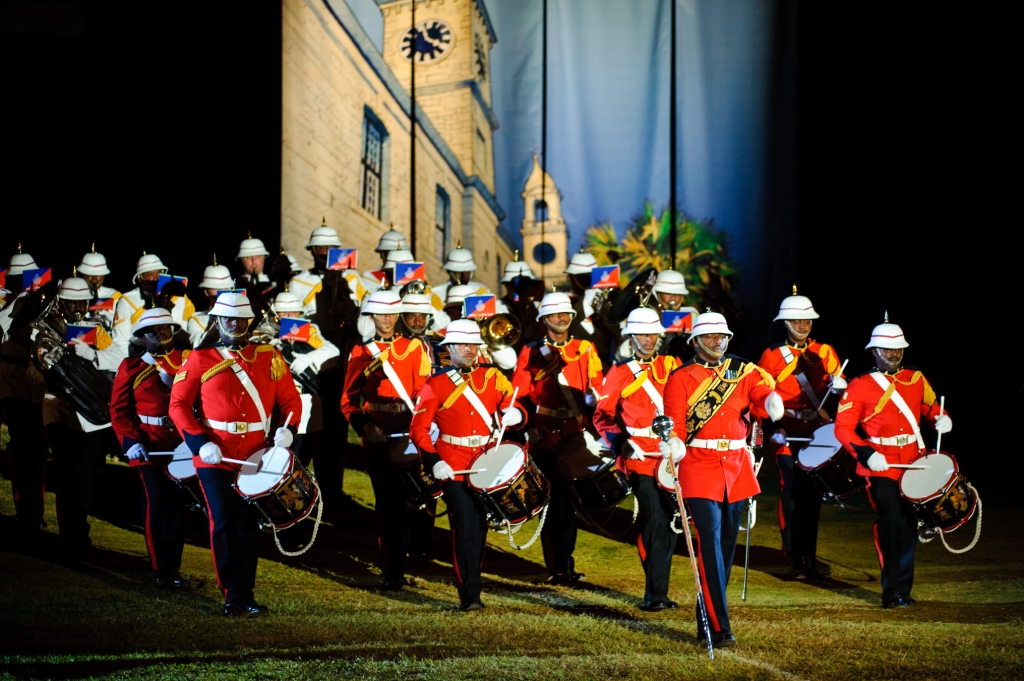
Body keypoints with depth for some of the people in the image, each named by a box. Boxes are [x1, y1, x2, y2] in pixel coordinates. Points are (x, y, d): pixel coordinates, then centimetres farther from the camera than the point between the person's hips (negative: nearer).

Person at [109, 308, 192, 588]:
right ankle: (160, 570, 2)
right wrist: (130, 442, -10)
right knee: (157, 502, -7)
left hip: (182, 443, 2)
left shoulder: (187, 361, 7)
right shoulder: (131, 367, 5)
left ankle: (173, 567, 15)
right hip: (149, 444, -2)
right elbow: (119, 409, 3)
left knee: (179, 503, 4)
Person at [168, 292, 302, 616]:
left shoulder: (270, 357, 7)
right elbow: (178, 404, 1)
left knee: (249, 526, 6)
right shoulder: (200, 359, 2)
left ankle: (245, 594, 15)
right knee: (224, 524, -4)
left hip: (256, 458, 2)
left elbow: (290, 399, 9)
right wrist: (200, 443, -12)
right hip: (215, 458, -2)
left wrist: (286, 429, -11)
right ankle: (232, 595, 5)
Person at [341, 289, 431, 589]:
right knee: (386, 502, 2)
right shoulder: (361, 352, 9)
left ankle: (394, 568, 8)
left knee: (401, 502, -1)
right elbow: (349, 398, 6)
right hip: (377, 437, 0)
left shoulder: (414, 348, 7)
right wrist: (363, 425, -11)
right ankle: (392, 569, 6)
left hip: (407, 436, 0)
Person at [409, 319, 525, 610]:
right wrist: (433, 462, -15)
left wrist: (515, 414, -18)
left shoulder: (493, 378, 8)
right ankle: (470, 595, -7)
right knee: (464, 529, -9)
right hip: (453, 468, -3)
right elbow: (419, 428, -3)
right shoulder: (436, 384, -1)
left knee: (480, 528, 10)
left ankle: (471, 582, 26)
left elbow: (514, 407, 7)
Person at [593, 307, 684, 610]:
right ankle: (655, 593, -5)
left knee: (671, 521, 7)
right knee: (654, 521, -12)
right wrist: (621, 443, -15)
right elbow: (602, 415, 2)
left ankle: (658, 592, 20)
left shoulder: (673, 366, 11)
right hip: (641, 457, -4)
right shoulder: (620, 373, 3)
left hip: (671, 455, 4)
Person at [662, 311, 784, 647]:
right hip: (700, 466, -5)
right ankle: (718, 627, -15)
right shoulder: (682, 378, 0)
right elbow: (674, 422, -6)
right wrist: (674, 446, -28)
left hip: (736, 467, 5)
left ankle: (708, 617, 25)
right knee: (710, 542, -13)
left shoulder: (745, 372, 10)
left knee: (727, 543, 11)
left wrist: (772, 401, -32)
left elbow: (762, 393, -8)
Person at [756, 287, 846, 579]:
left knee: (813, 495, 5)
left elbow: (839, 386, 2)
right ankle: (796, 560, -1)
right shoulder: (772, 356, 3)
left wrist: (838, 385, -20)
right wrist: (774, 424, -10)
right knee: (792, 496, -7)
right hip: (788, 437, -2)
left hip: (818, 435, 2)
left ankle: (810, 559, 15)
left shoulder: (824, 353, 10)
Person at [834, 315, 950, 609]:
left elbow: (931, 409, 21)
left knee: (909, 525, 7)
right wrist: (867, 454, -20)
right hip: (880, 466, -4)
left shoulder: (916, 380, 10)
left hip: (914, 463, 4)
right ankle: (892, 591, -1)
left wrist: (942, 420, -4)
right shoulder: (860, 386, -2)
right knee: (891, 523, -11)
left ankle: (902, 589, 20)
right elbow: (843, 428, -6)